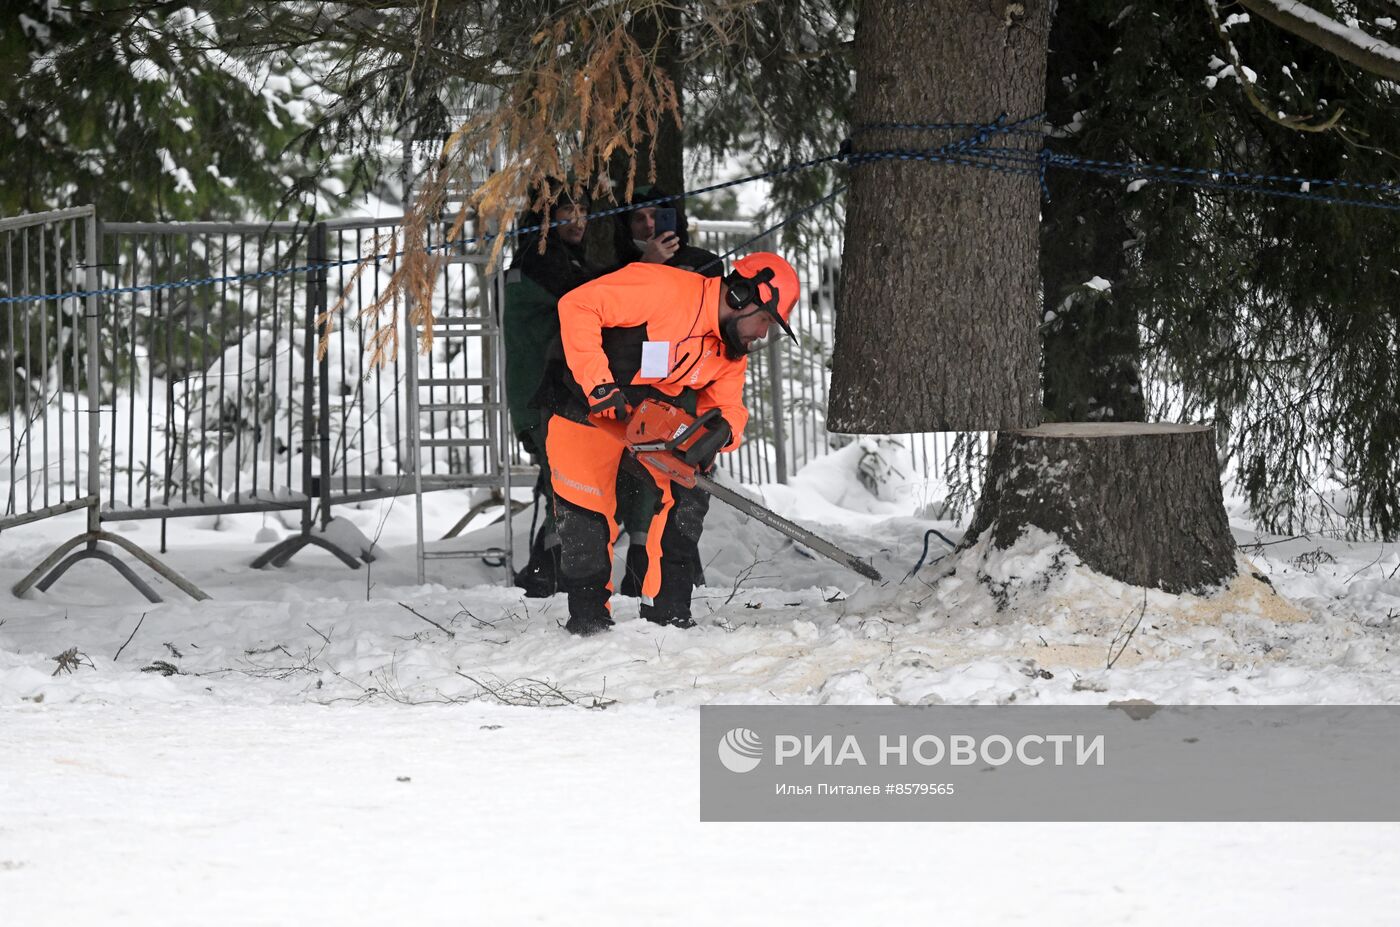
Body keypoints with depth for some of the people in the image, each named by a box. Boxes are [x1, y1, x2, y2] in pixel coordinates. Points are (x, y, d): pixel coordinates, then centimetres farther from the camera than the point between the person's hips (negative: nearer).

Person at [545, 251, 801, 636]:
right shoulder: (664, 288, -31)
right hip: (592, 405, -6)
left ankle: (668, 611, 0)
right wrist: (598, 383, -37)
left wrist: (721, 430, -27)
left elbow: (727, 406, -1)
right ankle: (587, 615, 14)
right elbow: (577, 306, -33)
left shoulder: (731, 351, -7)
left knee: (688, 495, -7)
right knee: (586, 516, -3)